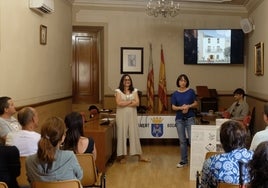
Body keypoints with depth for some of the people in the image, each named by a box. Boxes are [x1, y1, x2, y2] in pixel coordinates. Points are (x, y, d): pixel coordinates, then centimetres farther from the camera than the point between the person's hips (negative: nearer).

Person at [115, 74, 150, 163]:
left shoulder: (134, 90, 7)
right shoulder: (118, 91, 0)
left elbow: (137, 103, -5)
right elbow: (119, 103, -14)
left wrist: (125, 103, -11)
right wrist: (131, 101, -8)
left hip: (132, 116, 2)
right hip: (122, 116, -2)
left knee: (134, 134, 5)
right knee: (122, 134, 1)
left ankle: (140, 156, 10)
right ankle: (123, 156, 10)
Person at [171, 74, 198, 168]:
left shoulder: (191, 91, 1)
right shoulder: (175, 94, 5)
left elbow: (195, 103, 3)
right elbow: (173, 107, 2)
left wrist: (188, 106, -15)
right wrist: (181, 108, -16)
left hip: (190, 118, -2)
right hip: (179, 119, 2)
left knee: (192, 139, -9)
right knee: (182, 140, 8)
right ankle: (184, 160, 18)